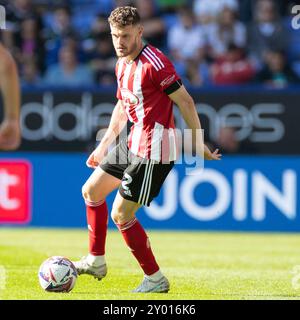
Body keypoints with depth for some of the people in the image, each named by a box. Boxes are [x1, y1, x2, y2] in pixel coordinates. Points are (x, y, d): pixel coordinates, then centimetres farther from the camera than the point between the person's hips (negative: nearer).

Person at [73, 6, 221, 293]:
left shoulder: (154, 63, -21)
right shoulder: (122, 64, 9)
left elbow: (185, 101, -17)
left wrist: (198, 145, -15)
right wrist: (103, 146, 27)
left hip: (152, 151, -10)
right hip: (132, 143, 10)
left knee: (121, 214, -8)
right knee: (91, 191, 19)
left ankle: (155, 280, 4)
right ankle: (96, 261, 32)